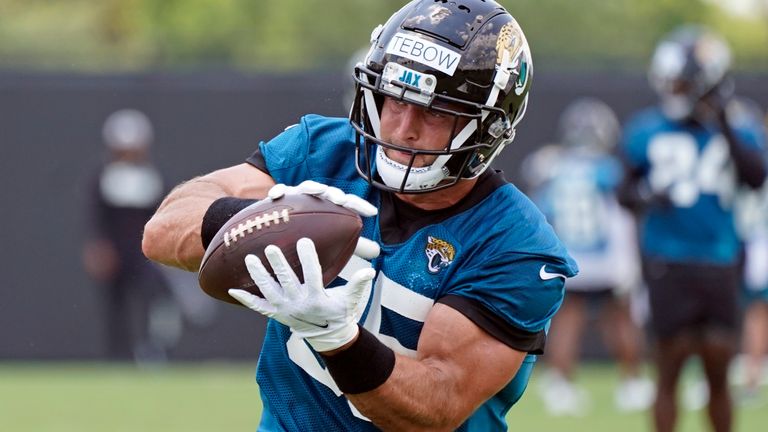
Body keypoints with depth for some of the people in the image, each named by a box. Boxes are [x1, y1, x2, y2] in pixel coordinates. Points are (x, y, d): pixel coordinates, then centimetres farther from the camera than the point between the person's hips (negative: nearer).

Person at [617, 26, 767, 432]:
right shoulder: (648, 132, 2)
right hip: (668, 261, -1)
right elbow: (626, 189, 10)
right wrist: (645, 196, -12)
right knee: (671, 363, -3)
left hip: (719, 263, 1)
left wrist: (725, 128, -20)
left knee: (718, 370, 4)